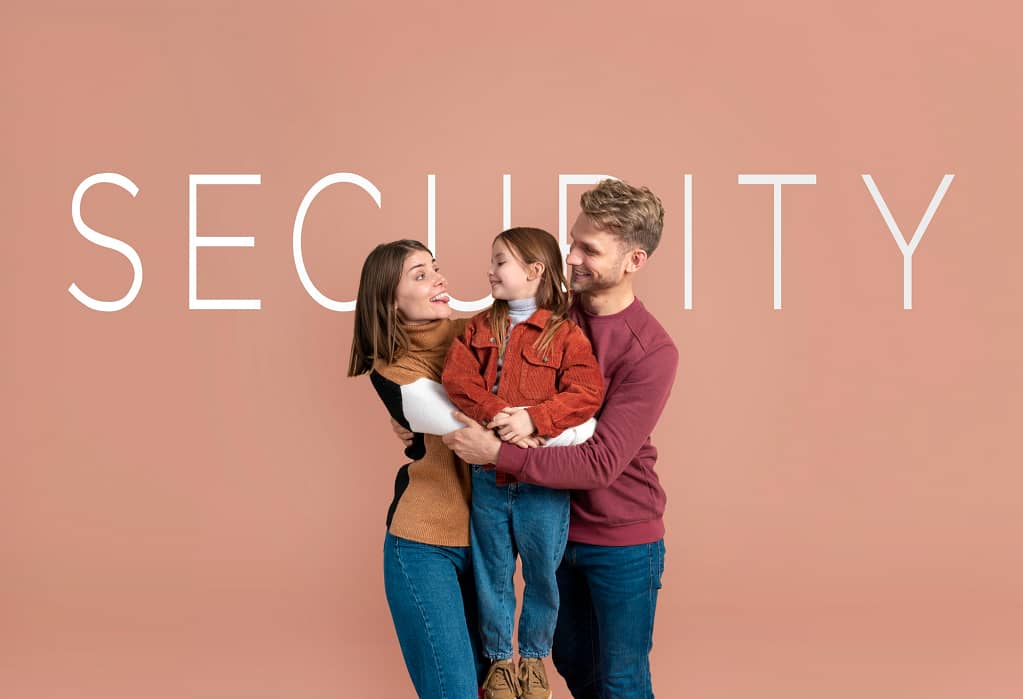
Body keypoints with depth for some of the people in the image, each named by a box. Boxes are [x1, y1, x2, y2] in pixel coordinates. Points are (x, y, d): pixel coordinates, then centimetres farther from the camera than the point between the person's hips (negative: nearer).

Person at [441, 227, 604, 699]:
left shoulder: (564, 334, -6)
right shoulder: (481, 328, 7)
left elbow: (587, 393, -15)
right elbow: (457, 376, -7)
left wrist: (534, 419, -25)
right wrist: (494, 412, -22)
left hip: (544, 480, -3)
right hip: (488, 477, 3)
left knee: (542, 575, 11)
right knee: (492, 574, 14)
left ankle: (534, 658, 31)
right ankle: (499, 660, 30)